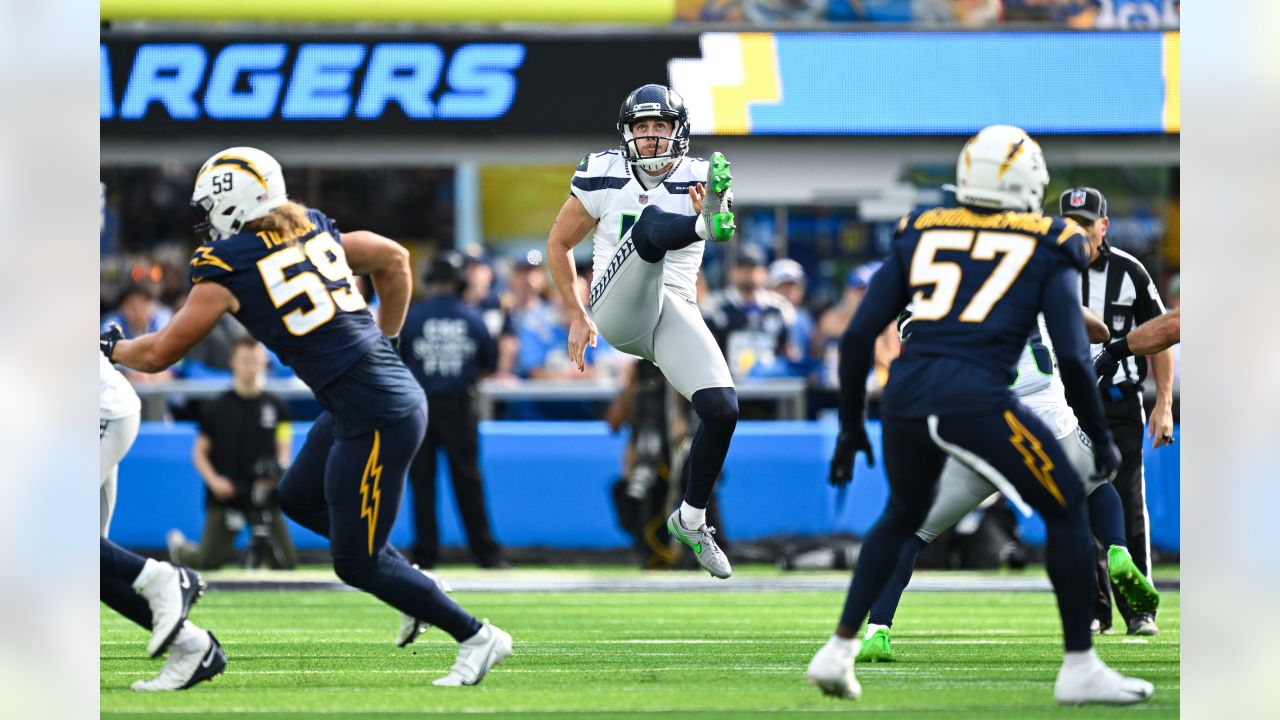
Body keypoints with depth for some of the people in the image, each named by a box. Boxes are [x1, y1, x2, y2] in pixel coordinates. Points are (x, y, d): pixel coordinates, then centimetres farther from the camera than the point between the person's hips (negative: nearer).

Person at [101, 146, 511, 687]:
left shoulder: (227, 269, -8)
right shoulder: (313, 232, 10)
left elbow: (158, 354, 2)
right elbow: (394, 261, 24)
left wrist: (112, 348, 22)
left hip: (377, 419, -8)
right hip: (396, 391, 8)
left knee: (354, 563, 5)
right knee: (298, 499, 25)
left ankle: (476, 637, 11)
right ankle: (420, 588, 25)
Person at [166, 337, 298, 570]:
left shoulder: (277, 407, 6)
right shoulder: (216, 408, 2)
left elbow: (284, 450, 5)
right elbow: (200, 452, 6)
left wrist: (277, 473, -16)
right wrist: (213, 480, -11)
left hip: (263, 494, 2)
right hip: (225, 496, -2)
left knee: (286, 562, -8)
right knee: (208, 563, -6)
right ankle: (178, 544, 27)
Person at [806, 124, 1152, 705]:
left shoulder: (920, 234, 18)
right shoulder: (1046, 249, 10)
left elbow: (857, 336, 13)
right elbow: (1072, 358, 1)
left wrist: (850, 425, 23)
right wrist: (1101, 439, 14)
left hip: (905, 395, 4)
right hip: (976, 400, -4)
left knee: (903, 515, 31)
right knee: (1066, 507, 15)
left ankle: (838, 652, 24)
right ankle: (1079, 669, 13)